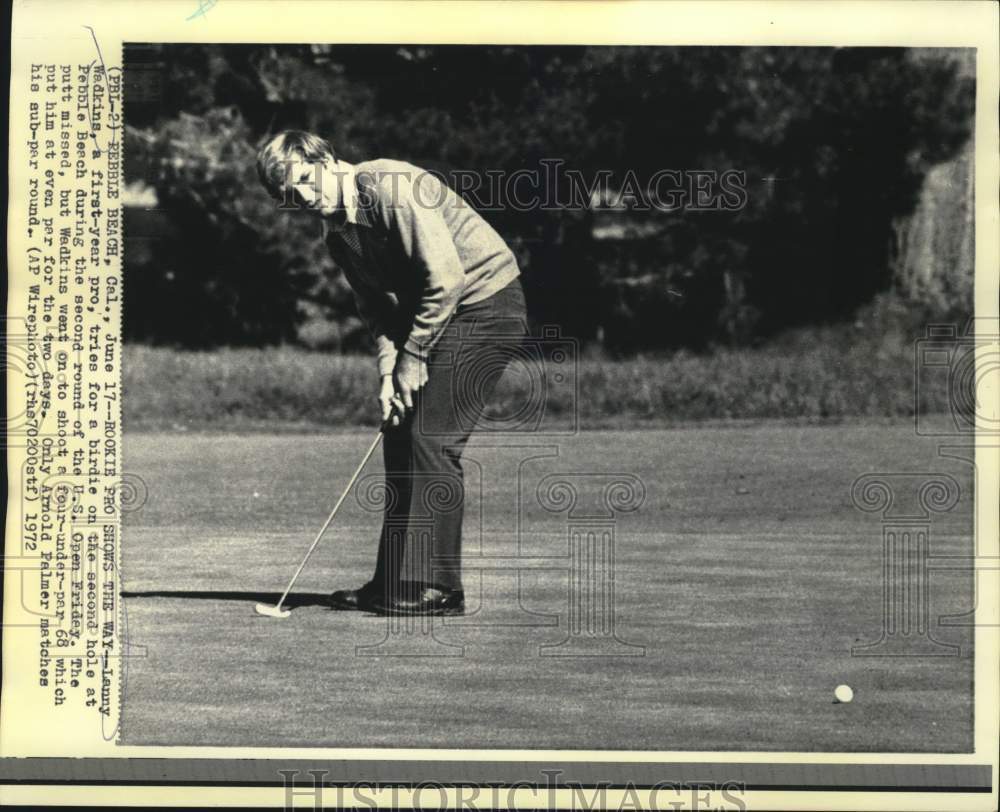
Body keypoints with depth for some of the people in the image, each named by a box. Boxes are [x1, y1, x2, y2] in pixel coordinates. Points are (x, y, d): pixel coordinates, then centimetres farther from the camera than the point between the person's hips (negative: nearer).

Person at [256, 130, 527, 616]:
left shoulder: (390, 187, -21)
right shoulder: (338, 234, 7)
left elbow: (446, 276, -24)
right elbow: (378, 308, 10)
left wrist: (413, 356, -18)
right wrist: (388, 372, -6)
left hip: (485, 304, -9)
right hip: (431, 317, 9)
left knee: (431, 439, -14)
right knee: (400, 436, 6)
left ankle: (435, 589, -8)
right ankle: (396, 582, 13)